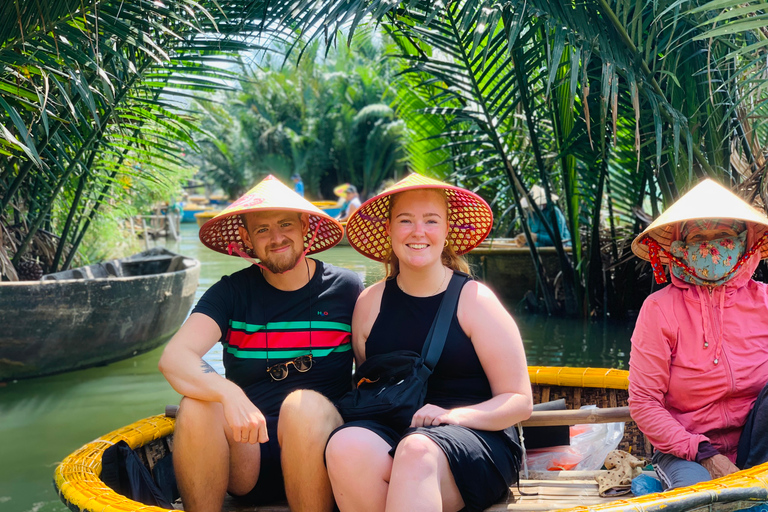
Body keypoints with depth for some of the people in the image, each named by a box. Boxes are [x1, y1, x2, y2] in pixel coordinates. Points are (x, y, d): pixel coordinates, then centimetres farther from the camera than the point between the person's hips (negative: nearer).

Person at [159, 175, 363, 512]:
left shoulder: (346, 289, 3)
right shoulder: (232, 292, 3)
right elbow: (173, 358, -13)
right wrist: (230, 394, -33)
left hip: (317, 450, -1)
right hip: (247, 453, 1)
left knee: (307, 405, -32)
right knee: (198, 406, -28)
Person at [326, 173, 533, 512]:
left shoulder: (474, 300, 1)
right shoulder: (370, 303, 11)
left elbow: (519, 401, 1)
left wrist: (455, 416, -16)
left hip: (477, 438, -3)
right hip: (390, 436, 3)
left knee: (416, 451, -38)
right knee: (345, 445, -32)